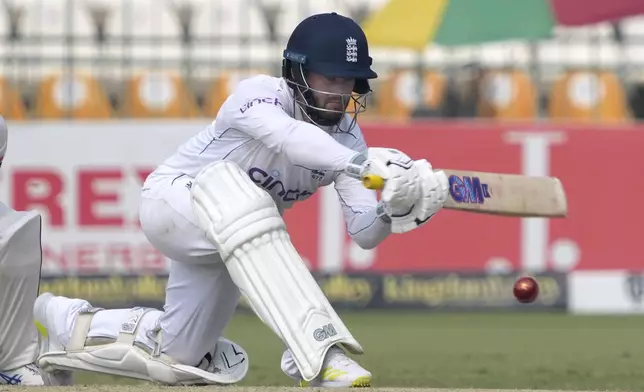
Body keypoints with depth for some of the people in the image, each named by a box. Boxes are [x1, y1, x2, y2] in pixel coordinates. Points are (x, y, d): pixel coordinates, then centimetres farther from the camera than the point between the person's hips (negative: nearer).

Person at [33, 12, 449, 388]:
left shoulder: (347, 137, -8)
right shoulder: (258, 94, -25)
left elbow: (364, 233, -17)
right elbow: (288, 136, -50)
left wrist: (395, 209, -40)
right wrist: (365, 165, -65)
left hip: (233, 240, 8)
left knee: (177, 358, 14)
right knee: (235, 195, -42)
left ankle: (67, 321, 42)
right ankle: (321, 355, -51)